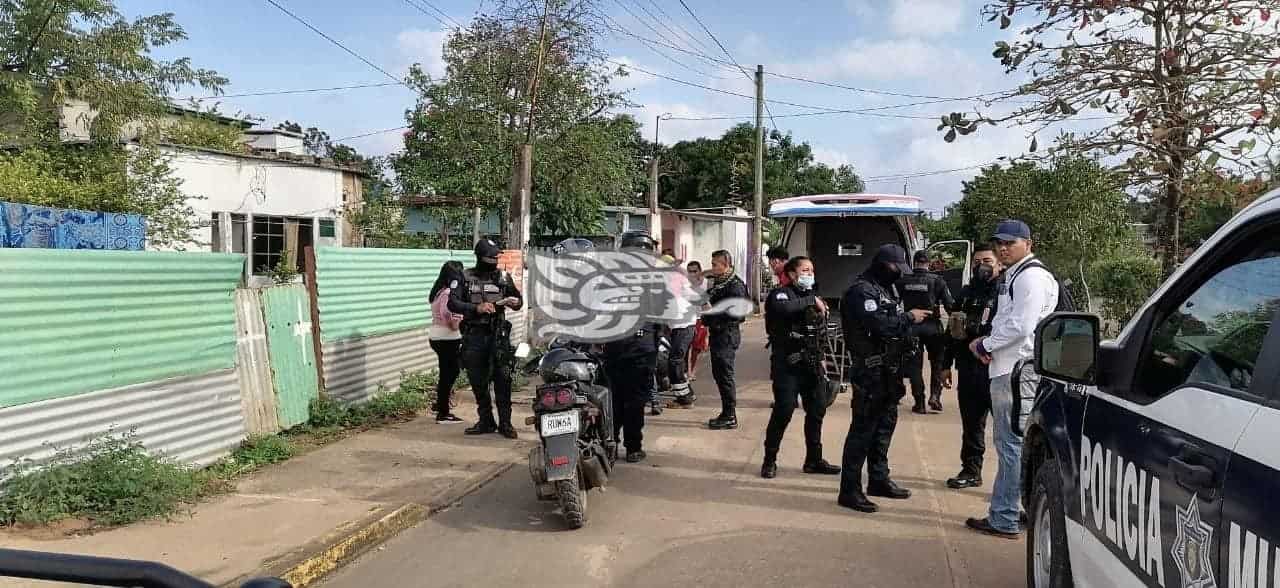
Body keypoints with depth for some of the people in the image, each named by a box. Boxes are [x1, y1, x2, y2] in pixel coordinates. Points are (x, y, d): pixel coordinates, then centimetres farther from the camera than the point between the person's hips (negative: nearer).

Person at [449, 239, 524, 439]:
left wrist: (515, 302, -7)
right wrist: (476, 308, -17)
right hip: (474, 334, 1)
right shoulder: (466, 277, 4)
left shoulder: (503, 277, 9)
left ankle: (505, 422, 1)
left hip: (498, 334, -1)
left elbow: (518, 299, 17)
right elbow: (452, 303, -4)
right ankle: (486, 422, 19)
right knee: (478, 381, 7)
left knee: (502, 379, -6)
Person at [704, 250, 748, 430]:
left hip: (727, 335, -10)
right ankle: (726, 413, 24)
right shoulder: (717, 283, 14)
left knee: (725, 375, -5)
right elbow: (710, 304, 24)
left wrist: (712, 312, -23)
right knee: (719, 374, 14)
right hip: (717, 334, 10)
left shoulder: (734, 285, -15)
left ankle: (730, 417, 2)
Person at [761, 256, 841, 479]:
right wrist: (811, 300, -20)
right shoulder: (780, 293, -4)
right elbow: (784, 308, -30)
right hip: (786, 363, -7)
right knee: (784, 411, -10)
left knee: (817, 410, 9)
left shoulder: (813, 297, 19)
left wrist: (820, 357, 15)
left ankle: (814, 459, 21)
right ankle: (770, 460, 2)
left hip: (810, 363, 7)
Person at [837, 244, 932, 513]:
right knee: (863, 428, -8)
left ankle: (879, 479, 31)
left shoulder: (885, 290, 19)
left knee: (885, 424, 18)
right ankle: (849, 490, -3)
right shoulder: (861, 291, -13)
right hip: (871, 371, -10)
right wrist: (909, 318, -16)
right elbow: (878, 324, -26)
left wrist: (913, 319, 4)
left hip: (888, 370, 10)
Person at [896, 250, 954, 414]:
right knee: (937, 362, 17)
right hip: (932, 327, -1)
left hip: (912, 328, 1)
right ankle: (935, 395, 2)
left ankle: (919, 403, 7)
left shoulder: (903, 282, 0)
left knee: (914, 365, 8)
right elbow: (949, 304, -8)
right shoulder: (937, 280, -5)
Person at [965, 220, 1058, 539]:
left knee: (1012, 445, -7)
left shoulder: (1031, 277, -12)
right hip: (1008, 370, 11)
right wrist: (988, 344, 7)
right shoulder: (1013, 276, 20)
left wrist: (985, 345, -9)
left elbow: (1021, 326, -20)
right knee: (1015, 445, 15)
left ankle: (1004, 519, -3)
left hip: (1019, 372, -11)